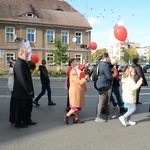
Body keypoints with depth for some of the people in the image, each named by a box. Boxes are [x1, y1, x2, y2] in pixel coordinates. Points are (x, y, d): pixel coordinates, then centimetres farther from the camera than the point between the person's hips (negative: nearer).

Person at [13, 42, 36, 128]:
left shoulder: (23, 63, 11)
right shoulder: (19, 64, -21)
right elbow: (22, 79, -25)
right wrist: (29, 90, -19)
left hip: (25, 91, 10)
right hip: (21, 92, -10)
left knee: (28, 106, 18)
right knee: (20, 107, 5)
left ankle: (27, 121, 32)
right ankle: (18, 123, 19)